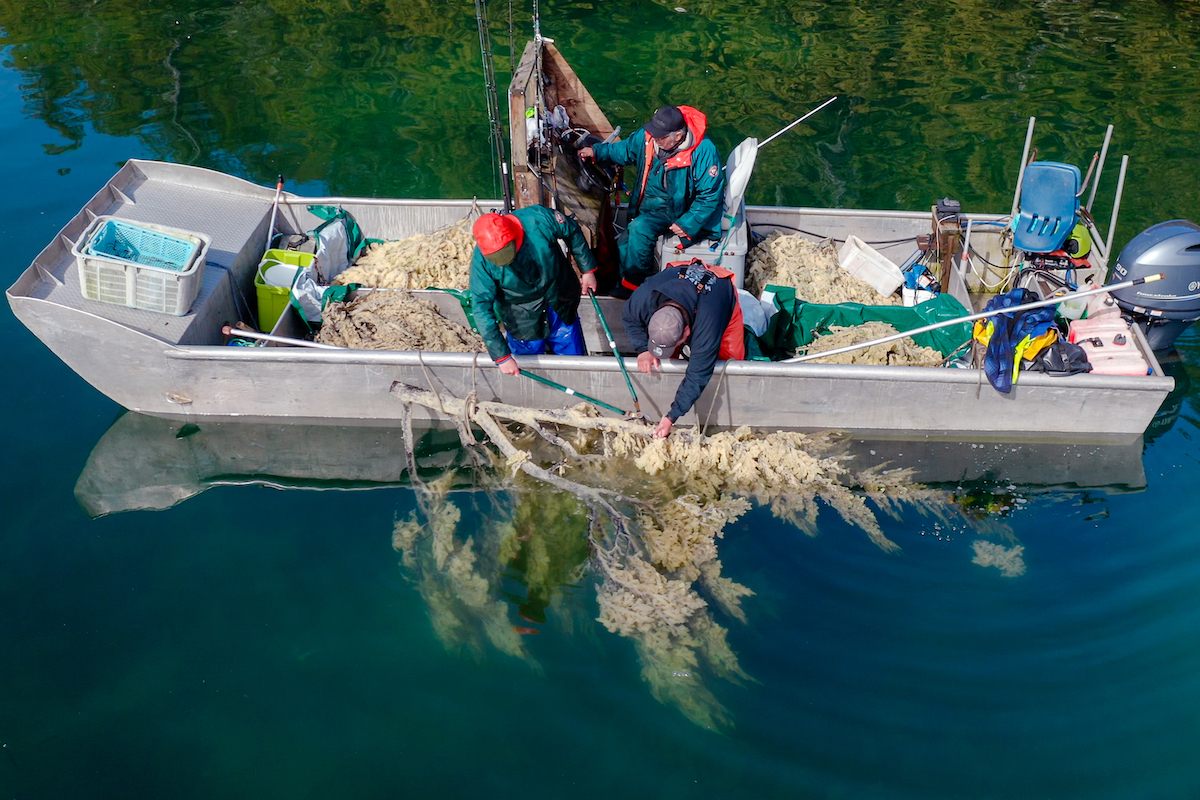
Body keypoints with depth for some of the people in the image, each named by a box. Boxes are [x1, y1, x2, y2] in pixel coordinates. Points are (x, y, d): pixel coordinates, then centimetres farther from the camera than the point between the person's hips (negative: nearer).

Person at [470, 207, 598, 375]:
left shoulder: (538, 219, -29)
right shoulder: (481, 260, -29)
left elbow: (572, 231, -8)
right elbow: (481, 308, -25)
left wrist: (588, 270, -2)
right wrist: (502, 357, -25)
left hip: (562, 310, 2)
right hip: (523, 323, -1)